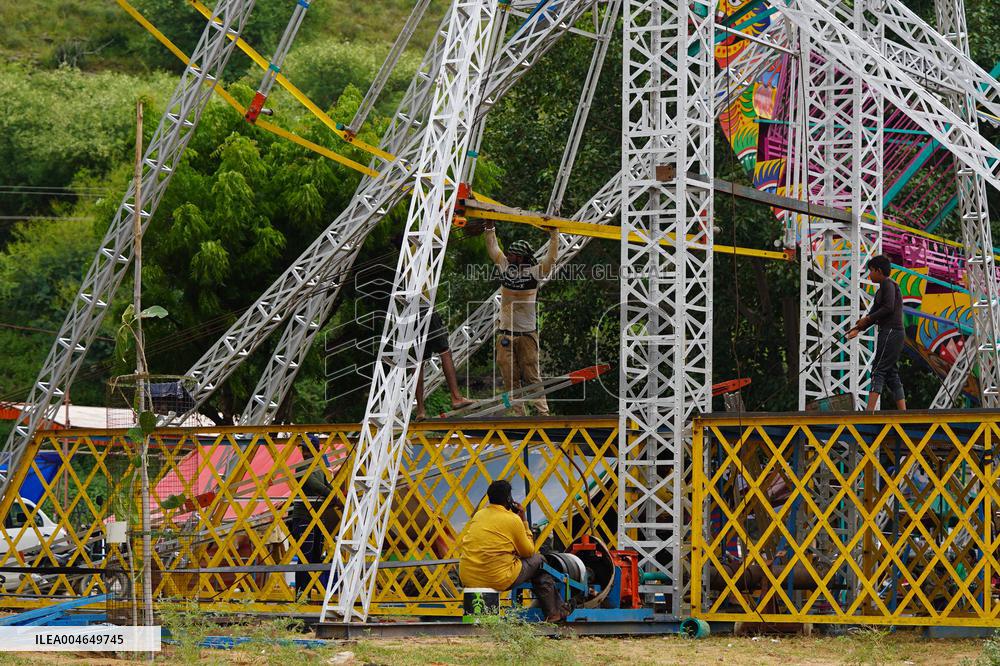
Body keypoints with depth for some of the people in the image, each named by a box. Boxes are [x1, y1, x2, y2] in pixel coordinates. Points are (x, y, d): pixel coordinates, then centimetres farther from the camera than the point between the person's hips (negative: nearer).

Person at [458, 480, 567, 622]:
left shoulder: (479, 515, 10)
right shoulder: (512, 519, -9)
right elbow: (528, 552, 3)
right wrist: (523, 521, 9)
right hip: (498, 580, -6)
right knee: (537, 560, 16)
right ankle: (553, 613, 24)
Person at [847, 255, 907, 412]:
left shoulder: (888, 284, -7)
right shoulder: (881, 290, 23)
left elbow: (889, 308, -18)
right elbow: (874, 313, 22)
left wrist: (867, 319, -12)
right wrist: (858, 329, 11)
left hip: (891, 332, -10)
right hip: (887, 333, 10)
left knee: (878, 371, -14)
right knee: (891, 374, 8)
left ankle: (869, 410, -22)